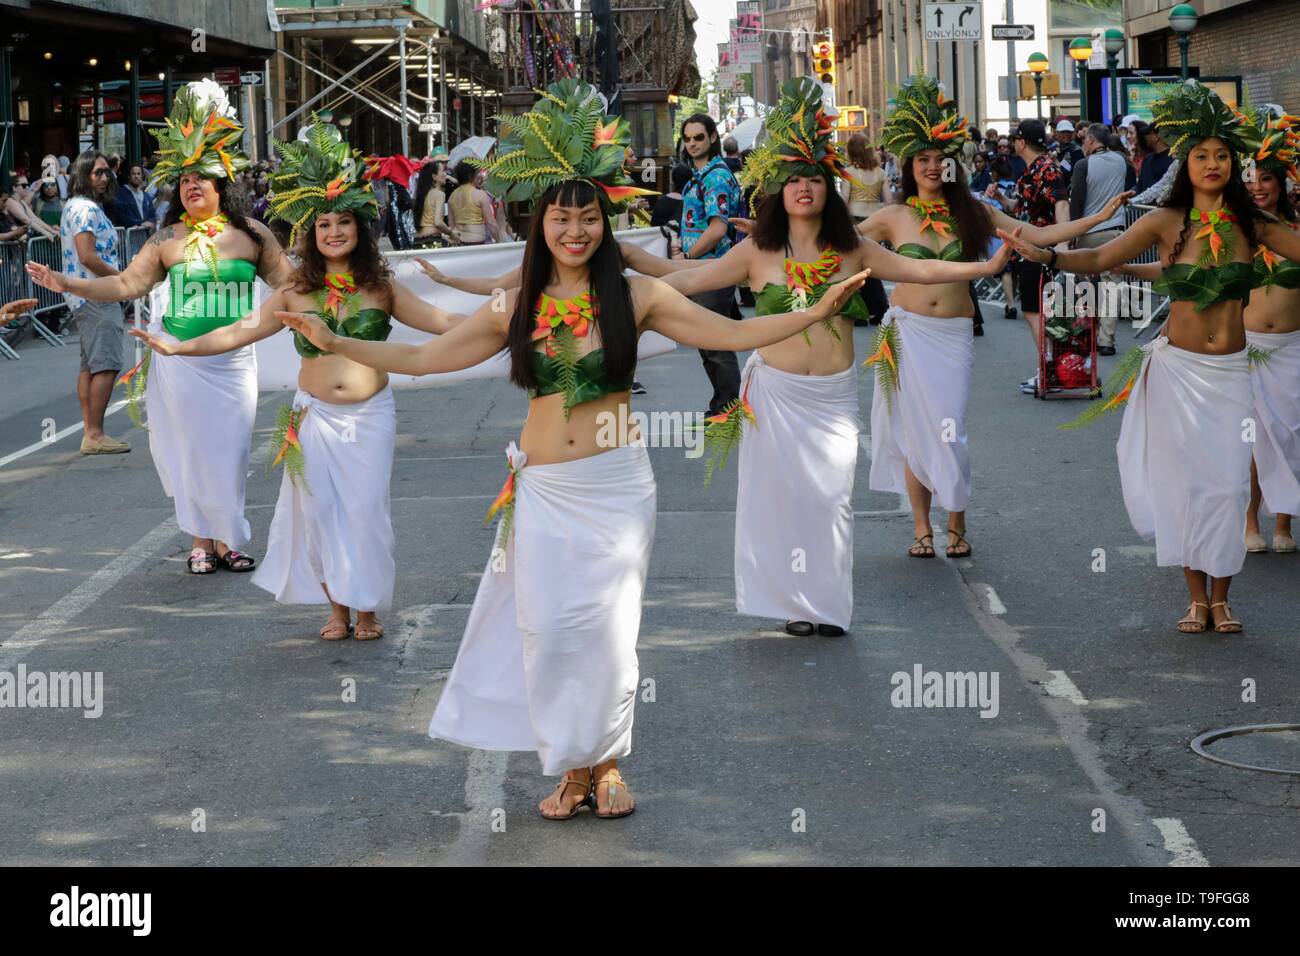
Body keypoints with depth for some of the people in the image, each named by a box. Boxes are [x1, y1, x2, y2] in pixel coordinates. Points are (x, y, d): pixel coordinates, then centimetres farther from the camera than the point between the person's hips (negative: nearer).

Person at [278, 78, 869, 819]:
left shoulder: (634, 296, -2)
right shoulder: (515, 307, 4)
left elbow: (732, 333, -2)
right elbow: (421, 358, 9)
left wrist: (816, 313, -12)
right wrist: (334, 342, 4)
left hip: (615, 485, -2)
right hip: (543, 488, 2)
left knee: (608, 628, -1)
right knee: (547, 630, 0)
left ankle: (608, 762, 17)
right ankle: (571, 765, 16)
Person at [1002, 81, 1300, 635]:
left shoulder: (1250, 226, 2)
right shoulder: (1167, 222, -4)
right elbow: (1100, 259, -7)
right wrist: (1045, 256, -19)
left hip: (1231, 371, 2)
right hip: (1179, 368, -1)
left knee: (1228, 482, 1)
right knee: (1185, 480, 2)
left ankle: (1221, 597, 13)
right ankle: (1196, 597, 14)